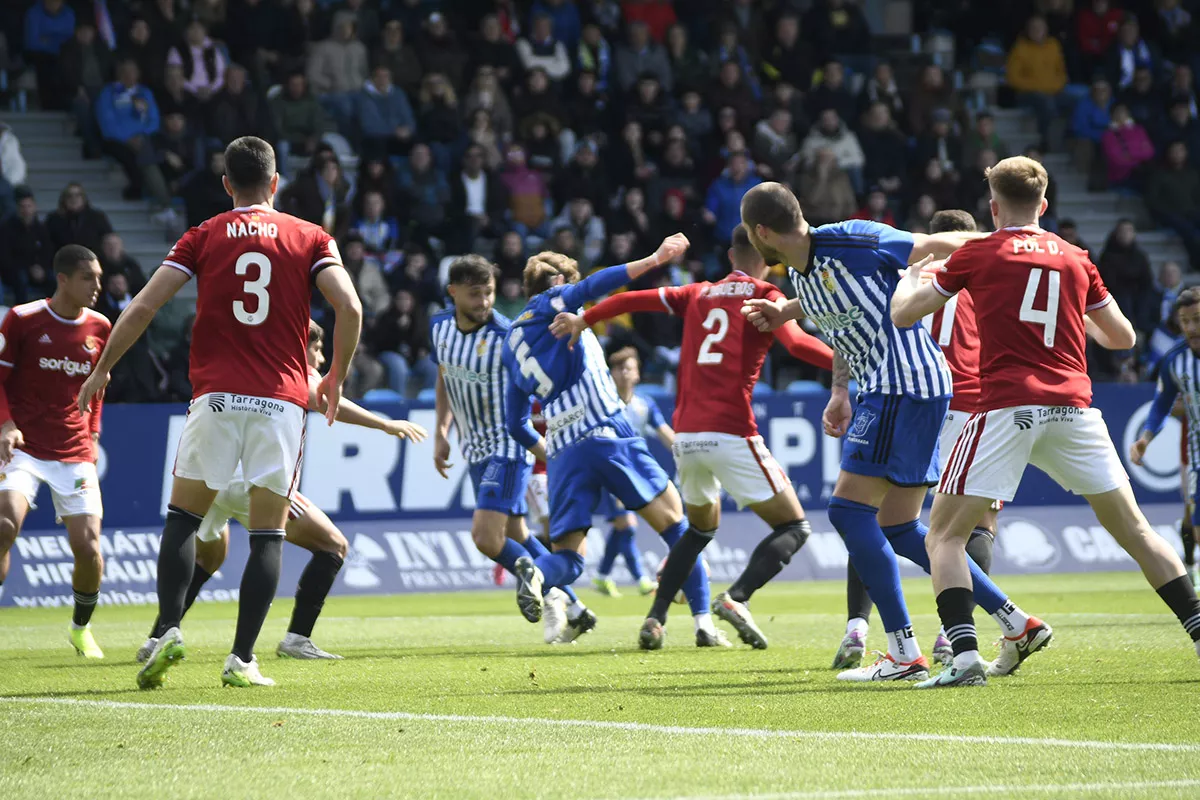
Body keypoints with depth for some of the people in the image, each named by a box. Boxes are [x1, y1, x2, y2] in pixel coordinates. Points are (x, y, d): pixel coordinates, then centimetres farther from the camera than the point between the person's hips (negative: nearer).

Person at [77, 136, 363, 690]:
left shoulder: (203, 238, 8)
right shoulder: (311, 239, 8)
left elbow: (142, 308, 2)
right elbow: (349, 308, -5)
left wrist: (102, 370, 13)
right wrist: (336, 378, 9)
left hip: (217, 395, 0)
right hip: (282, 400, 0)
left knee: (183, 518, 12)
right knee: (268, 535, 5)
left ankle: (168, 629, -5)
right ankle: (242, 659, -2)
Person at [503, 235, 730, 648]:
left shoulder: (512, 345, 23)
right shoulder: (551, 303, 8)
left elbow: (516, 424, 26)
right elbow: (592, 287, -15)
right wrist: (654, 260, -18)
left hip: (561, 451, 5)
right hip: (607, 435, -5)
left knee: (567, 557, 6)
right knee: (676, 524, 4)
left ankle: (535, 573, -30)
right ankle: (703, 624, -6)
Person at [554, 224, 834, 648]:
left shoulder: (699, 294, 16)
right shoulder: (763, 295, 1)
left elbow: (635, 298, 18)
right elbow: (796, 342, -16)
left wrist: (583, 320, 32)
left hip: (686, 435, 6)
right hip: (732, 435, -6)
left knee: (702, 525, 29)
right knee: (794, 528, 1)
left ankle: (656, 617, 17)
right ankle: (737, 597, -22)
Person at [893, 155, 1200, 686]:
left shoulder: (978, 255, 5)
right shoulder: (1074, 259, 15)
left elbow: (903, 314, 9)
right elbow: (1123, 337, 22)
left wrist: (911, 274, 30)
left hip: (1006, 407, -3)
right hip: (1072, 404, 3)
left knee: (944, 536, 2)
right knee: (1133, 530, 13)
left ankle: (965, 656, -16)